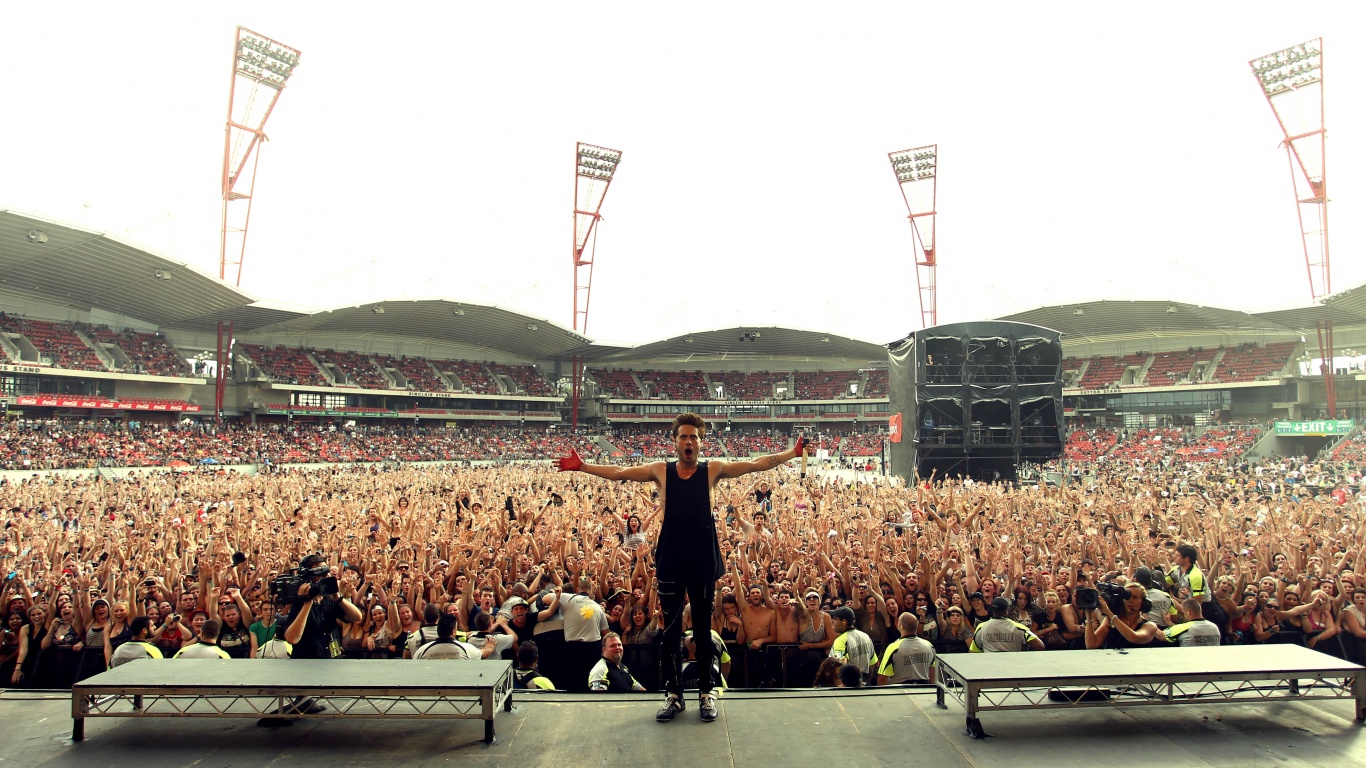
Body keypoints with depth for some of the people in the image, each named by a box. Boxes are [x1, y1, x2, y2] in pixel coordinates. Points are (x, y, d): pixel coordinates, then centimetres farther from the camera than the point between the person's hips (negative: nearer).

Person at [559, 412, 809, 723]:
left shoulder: (713, 469, 3)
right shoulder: (661, 470, 4)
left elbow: (757, 464, 3)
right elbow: (618, 472, 8)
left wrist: (793, 453, 0)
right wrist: (581, 467, 6)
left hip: (704, 561, 0)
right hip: (670, 562, 1)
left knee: (703, 629, 10)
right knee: (670, 630, 7)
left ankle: (706, 693, 22)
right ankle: (674, 694, 20)